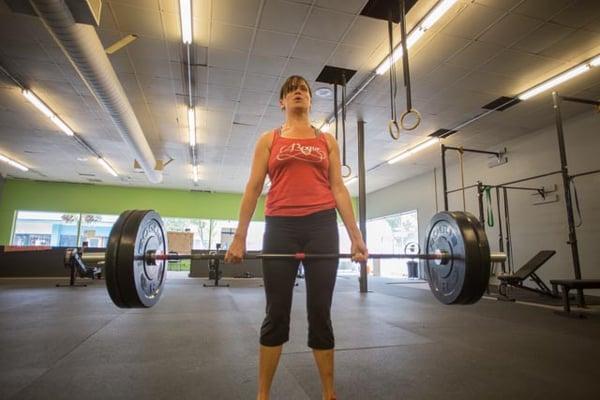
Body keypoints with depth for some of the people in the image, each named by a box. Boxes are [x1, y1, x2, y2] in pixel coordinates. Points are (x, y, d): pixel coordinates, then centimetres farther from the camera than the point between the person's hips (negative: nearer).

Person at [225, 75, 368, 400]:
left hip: (322, 226, 1)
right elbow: (253, 189, 6)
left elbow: (338, 188, 9)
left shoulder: (327, 140, 16)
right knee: (276, 313, 5)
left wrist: (356, 236, 1)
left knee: (320, 312, 7)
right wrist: (239, 237, -2)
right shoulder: (269, 139, 13)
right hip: (280, 227, -1)